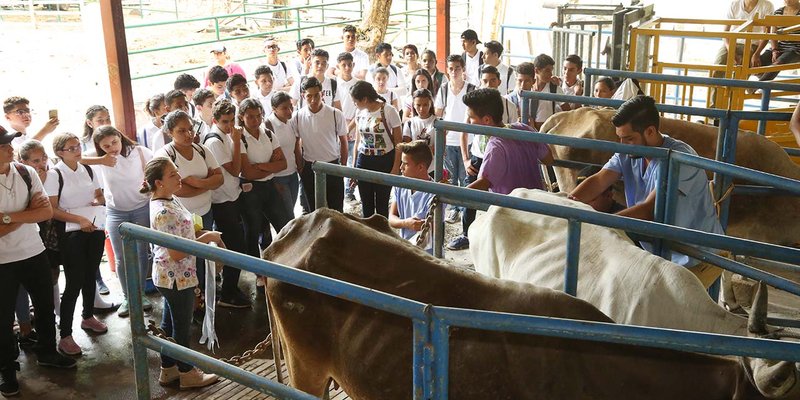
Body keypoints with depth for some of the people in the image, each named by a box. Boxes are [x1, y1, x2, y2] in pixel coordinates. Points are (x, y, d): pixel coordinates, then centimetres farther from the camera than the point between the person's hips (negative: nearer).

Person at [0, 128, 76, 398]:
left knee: (45, 306, 18)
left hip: (34, 253, 4)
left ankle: (47, 353, 40)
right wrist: (28, 212, -18)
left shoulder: (27, 173, -5)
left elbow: (47, 212, -10)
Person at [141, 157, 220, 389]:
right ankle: (187, 374, 24)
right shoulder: (163, 212, -27)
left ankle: (168, 370, 35)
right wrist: (206, 238, -21)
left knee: (169, 323, 20)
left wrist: (203, 233, 1)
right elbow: (176, 253, -27)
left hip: (172, 277, 9)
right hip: (176, 278, -9)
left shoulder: (169, 200, 2)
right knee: (182, 326, 8)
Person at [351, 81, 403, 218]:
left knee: (382, 204, 3)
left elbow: (398, 142, -9)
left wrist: (396, 168, -12)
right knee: (366, 204, 9)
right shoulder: (360, 113, 3)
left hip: (384, 161, -4)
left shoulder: (389, 111, -13)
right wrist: (354, 166, 10)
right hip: (364, 160, 5)